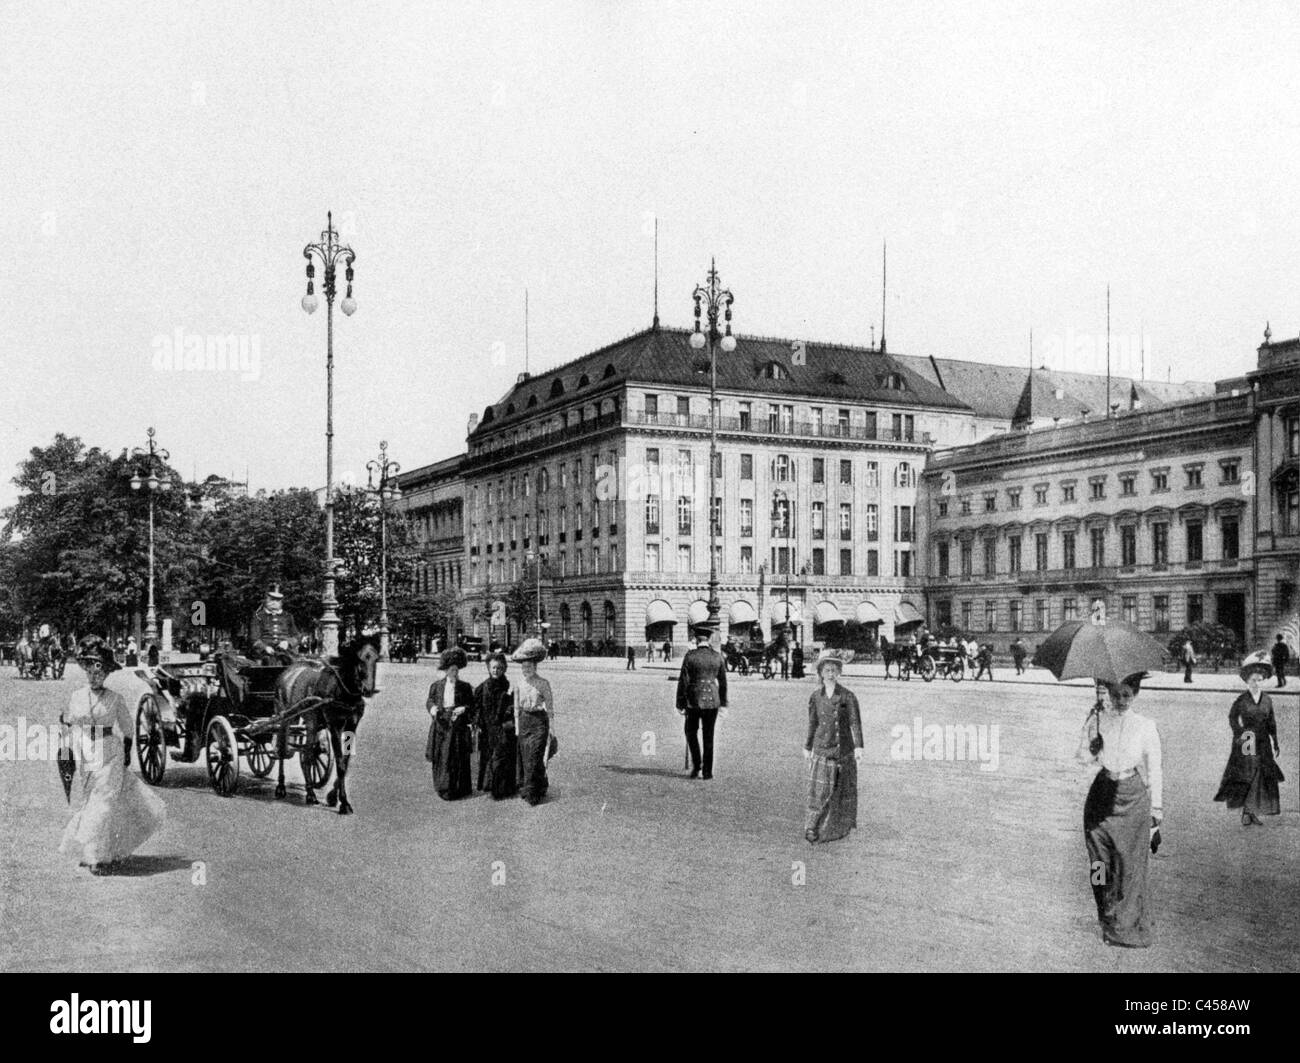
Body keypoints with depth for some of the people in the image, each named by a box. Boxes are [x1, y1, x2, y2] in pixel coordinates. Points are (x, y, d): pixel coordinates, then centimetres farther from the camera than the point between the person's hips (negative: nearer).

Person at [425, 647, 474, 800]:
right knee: (440, 757, 3)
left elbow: (472, 705, 5)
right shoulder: (437, 685, 8)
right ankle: (442, 787, 14)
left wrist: (463, 709, -14)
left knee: (458, 757, -3)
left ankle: (459, 789, 6)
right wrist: (432, 708, -9)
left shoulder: (465, 687, 4)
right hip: (441, 723, 2)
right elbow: (429, 701, 12)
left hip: (458, 725, -2)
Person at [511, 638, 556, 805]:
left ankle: (533, 794, 0)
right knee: (524, 758, 6)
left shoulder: (543, 684, -8)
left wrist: (552, 730, -5)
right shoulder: (520, 685, 5)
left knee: (534, 758, -8)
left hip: (539, 722, -4)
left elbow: (550, 709, -4)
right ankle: (525, 789, 19)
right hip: (524, 721, 4)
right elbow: (517, 709, 12)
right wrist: (517, 729, 8)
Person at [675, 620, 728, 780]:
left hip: (693, 700, -2)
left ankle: (696, 764, 5)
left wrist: (680, 704, 0)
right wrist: (723, 703, 17)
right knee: (708, 736, 8)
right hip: (712, 700, 2)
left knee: (691, 732, 16)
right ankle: (707, 771, 9)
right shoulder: (718, 657, 0)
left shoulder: (690, 656, -9)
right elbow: (723, 682, 7)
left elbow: (683, 681, -7)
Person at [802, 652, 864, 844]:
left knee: (844, 790, 7)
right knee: (819, 790, -5)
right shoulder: (816, 697, 4)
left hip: (844, 749, -1)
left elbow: (855, 722, -9)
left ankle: (842, 827, 22)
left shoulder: (847, 696, -4)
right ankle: (813, 828, -1)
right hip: (822, 749, 1)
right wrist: (807, 747, 17)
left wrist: (858, 746, -19)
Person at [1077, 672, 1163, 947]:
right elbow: (1085, 757, 3)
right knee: (1102, 859, 4)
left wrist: (1156, 805, 4)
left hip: (1133, 796, -2)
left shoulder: (1146, 726, -1)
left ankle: (1130, 928, 6)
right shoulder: (1098, 721, 4)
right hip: (1103, 793, 2)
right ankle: (1109, 919, 18)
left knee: (1131, 862, -3)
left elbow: (1154, 767, 4)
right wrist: (1090, 731, -16)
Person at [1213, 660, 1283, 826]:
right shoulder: (1241, 700, -6)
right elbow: (1232, 717, 6)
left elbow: (1271, 723, 11)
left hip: (1263, 744, 4)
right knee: (1244, 777, -7)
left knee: (1263, 778, 3)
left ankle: (1254, 812, 12)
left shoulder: (1267, 700, 4)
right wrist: (1239, 733, -6)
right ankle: (1246, 812, 1)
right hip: (1246, 743, -4)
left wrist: (1276, 743, 11)